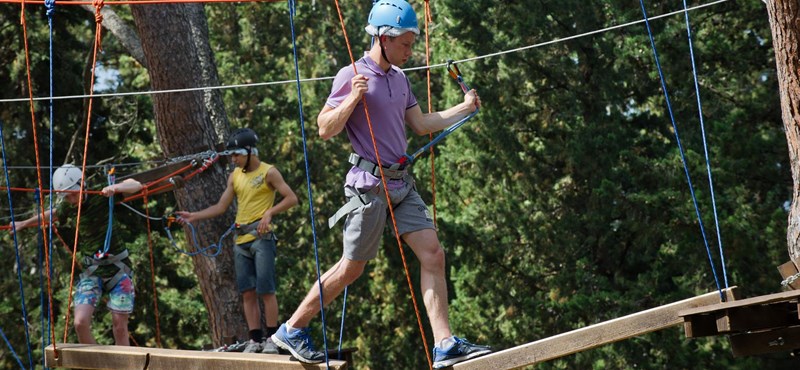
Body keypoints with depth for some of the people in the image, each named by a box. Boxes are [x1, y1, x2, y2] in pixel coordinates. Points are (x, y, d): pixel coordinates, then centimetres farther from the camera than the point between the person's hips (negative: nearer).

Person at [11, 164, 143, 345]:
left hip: (118, 268, -4)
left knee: (119, 327, -1)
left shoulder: (103, 198, -12)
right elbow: (50, 215, 23)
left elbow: (136, 184, -16)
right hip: (92, 270, 4)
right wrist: (24, 224, 34)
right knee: (80, 323, -12)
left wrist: (115, 187, -35)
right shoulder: (68, 208, 1)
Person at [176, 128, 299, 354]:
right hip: (241, 240, 6)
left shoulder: (268, 172, -3)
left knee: (266, 290, -9)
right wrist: (194, 216, 6)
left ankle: (272, 338, -4)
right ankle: (255, 339, 6)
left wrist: (269, 212, -20)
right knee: (247, 292, 3)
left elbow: (292, 199, -8)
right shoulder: (235, 176, 15)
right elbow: (221, 207, 16)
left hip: (262, 238, -6)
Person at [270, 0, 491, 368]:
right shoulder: (351, 76, -9)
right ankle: (292, 330, 15)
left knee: (433, 256, -3)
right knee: (352, 268, 0)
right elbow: (325, 129, -11)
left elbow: (421, 124, 23)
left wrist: (464, 108, 19)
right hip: (370, 184, -7)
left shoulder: (399, 79, 13)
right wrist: (352, 100, -25)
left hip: (402, 185, 7)